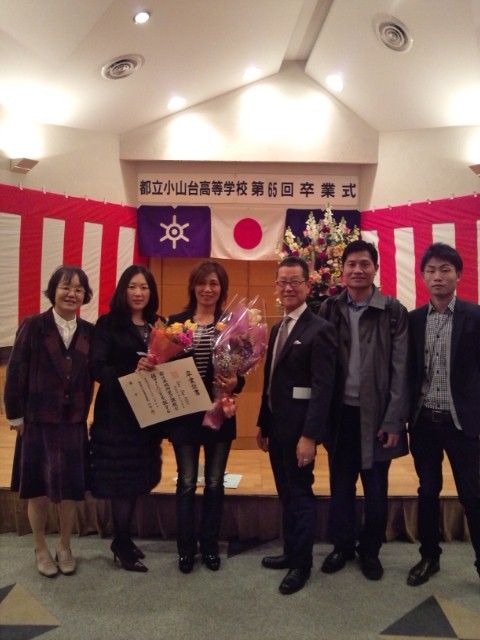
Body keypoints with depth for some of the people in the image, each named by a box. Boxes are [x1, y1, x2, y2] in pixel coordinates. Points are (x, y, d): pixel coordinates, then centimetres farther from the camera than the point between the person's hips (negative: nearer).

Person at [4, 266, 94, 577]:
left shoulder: (89, 332, 0)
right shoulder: (33, 326, -9)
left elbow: (94, 375, 2)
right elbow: (16, 374, -6)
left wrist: (82, 413, -4)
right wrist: (16, 416, -5)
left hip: (74, 423, 2)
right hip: (38, 421, -2)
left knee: (71, 488, 10)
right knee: (38, 489, 12)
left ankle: (65, 548, 32)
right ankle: (41, 549, 33)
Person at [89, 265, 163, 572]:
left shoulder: (157, 325, 9)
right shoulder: (108, 324, -7)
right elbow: (97, 368, -16)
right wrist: (131, 372, -28)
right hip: (117, 412, -5)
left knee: (138, 477, 13)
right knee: (122, 478, 2)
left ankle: (124, 538, 30)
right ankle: (122, 545, 19)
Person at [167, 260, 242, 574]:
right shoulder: (176, 322, 1)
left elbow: (241, 369, 0)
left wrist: (235, 383, -21)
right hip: (184, 414, 0)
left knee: (215, 483, 12)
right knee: (187, 483, 9)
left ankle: (210, 546, 29)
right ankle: (186, 548, 25)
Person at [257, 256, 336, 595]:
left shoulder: (319, 329, -14)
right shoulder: (278, 328, 13)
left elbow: (323, 388, -20)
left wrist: (310, 436, -24)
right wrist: (263, 424, 15)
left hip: (299, 428, -8)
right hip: (277, 426, 8)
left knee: (301, 493, 6)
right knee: (286, 493, 19)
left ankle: (302, 564, 22)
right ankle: (290, 551, 35)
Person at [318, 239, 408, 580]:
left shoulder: (394, 311, -5)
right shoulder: (329, 309, 1)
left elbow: (400, 370, -6)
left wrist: (394, 420, -10)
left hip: (376, 413, -2)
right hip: (341, 413, 2)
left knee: (376, 488, 12)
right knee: (341, 485, 15)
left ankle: (370, 550, 32)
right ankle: (342, 545, 33)